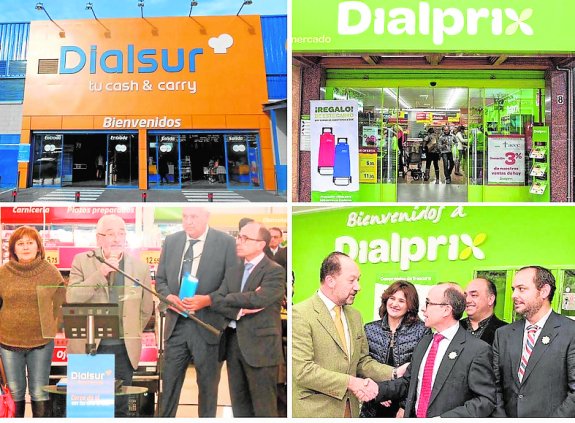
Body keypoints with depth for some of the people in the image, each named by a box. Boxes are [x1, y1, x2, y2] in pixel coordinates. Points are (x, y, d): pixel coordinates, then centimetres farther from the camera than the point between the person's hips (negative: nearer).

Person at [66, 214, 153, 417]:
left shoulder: (140, 267, 3)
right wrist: (101, 273, -19)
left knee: (119, 408, 7)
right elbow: (71, 299, -13)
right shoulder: (82, 261, -1)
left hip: (123, 349, 1)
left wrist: (131, 334, 9)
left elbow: (145, 310, 12)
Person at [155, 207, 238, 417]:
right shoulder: (171, 241, 7)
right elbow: (160, 280, 13)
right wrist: (169, 296, -9)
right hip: (176, 324, 3)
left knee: (208, 385, 10)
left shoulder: (226, 243, -6)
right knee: (169, 383, 8)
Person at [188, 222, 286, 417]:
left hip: (260, 346, -7)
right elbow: (217, 301, 3)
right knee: (239, 405, 12)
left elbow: (257, 299, -20)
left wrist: (211, 299, -14)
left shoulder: (275, 271, -6)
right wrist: (239, 311, -19)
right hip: (233, 343, 7)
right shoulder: (234, 271, 15)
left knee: (263, 408, -3)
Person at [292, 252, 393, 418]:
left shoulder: (354, 315, 13)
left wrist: (395, 374, 0)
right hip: (315, 411, -7)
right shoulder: (300, 314, -12)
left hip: (350, 410, 7)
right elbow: (302, 370, -19)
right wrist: (350, 382, -19)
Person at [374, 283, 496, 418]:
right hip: (414, 417, 6)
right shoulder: (424, 343, 8)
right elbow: (407, 382, 11)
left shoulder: (478, 350, -15)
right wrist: (377, 389, -5)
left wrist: (443, 419, -25)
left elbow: (486, 400, -17)